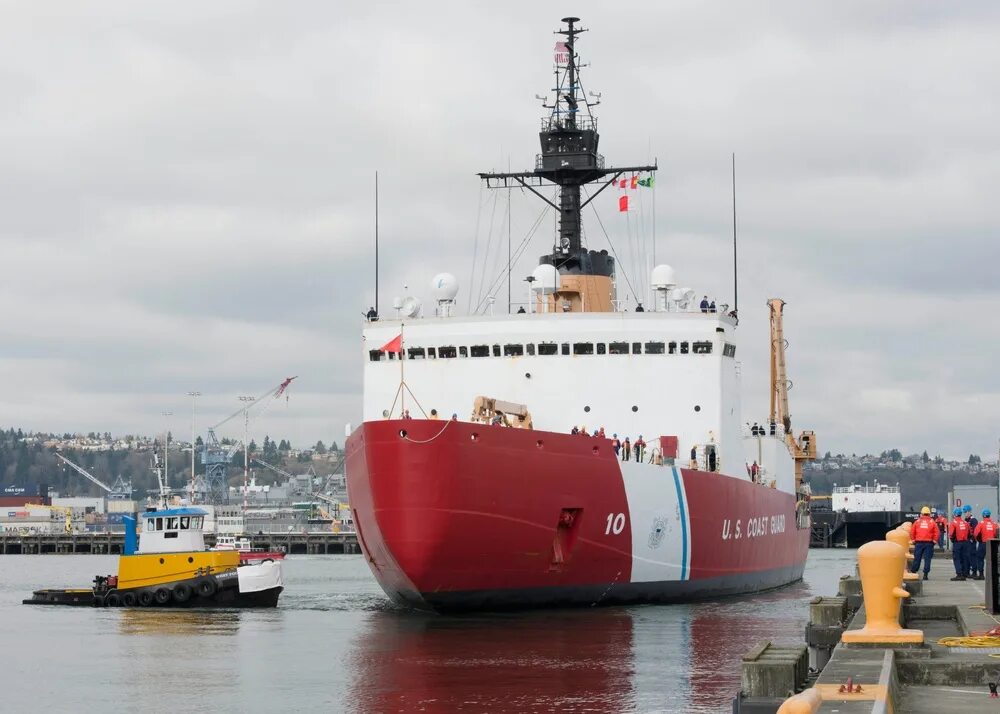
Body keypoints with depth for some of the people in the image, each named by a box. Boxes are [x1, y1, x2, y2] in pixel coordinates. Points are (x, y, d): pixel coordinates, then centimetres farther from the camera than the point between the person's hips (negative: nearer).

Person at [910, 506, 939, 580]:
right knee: (927, 559, 1)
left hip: (919, 542, 1)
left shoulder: (917, 521, 3)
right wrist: (934, 540, 6)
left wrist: (913, 540, 13)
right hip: (929, 543, -1)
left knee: (917, 558, 6)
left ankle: (913, 572, 8)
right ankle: (925, 574, -2)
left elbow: (912, 532, 3)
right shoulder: (932, 522, 1)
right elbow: (937, 533, -4)